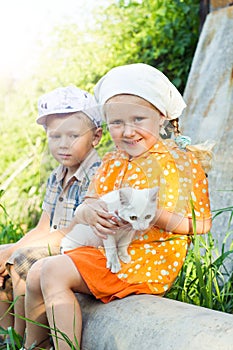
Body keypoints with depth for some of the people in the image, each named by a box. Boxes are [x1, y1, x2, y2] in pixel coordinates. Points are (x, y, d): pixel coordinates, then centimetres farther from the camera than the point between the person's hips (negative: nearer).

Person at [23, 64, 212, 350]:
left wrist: (152, 214, -28)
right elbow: (84, 208, 6)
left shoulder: (178, 162, -7)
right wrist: (89, 213, -20)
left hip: (150, 259, -8)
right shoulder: (112, 162, 12)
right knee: (36, 273, 2)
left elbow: (201, 224, -12)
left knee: (54, 271, -19)